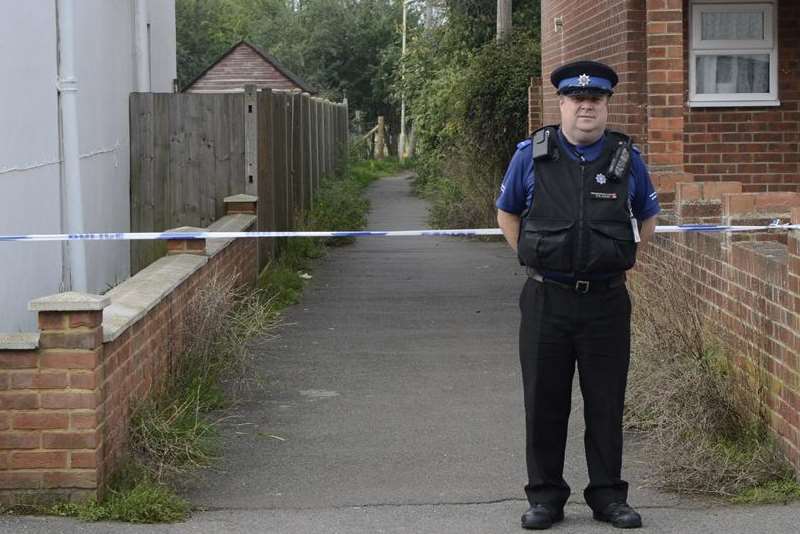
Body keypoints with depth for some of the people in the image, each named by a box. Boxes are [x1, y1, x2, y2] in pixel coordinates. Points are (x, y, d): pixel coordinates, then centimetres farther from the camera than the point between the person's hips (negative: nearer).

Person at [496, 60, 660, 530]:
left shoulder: (627, 158, 3)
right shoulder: (532, 155, 1)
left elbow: (648, 217, 19)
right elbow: (507, 213, 15)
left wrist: (620, 260, 10)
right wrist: (532, 258, 7)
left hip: (606, 302, 0)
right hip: (546, 301, 0)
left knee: (606, 403, 6)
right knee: (544, 402, 4)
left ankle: (608, 495, 17)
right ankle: (545, 495, 14)